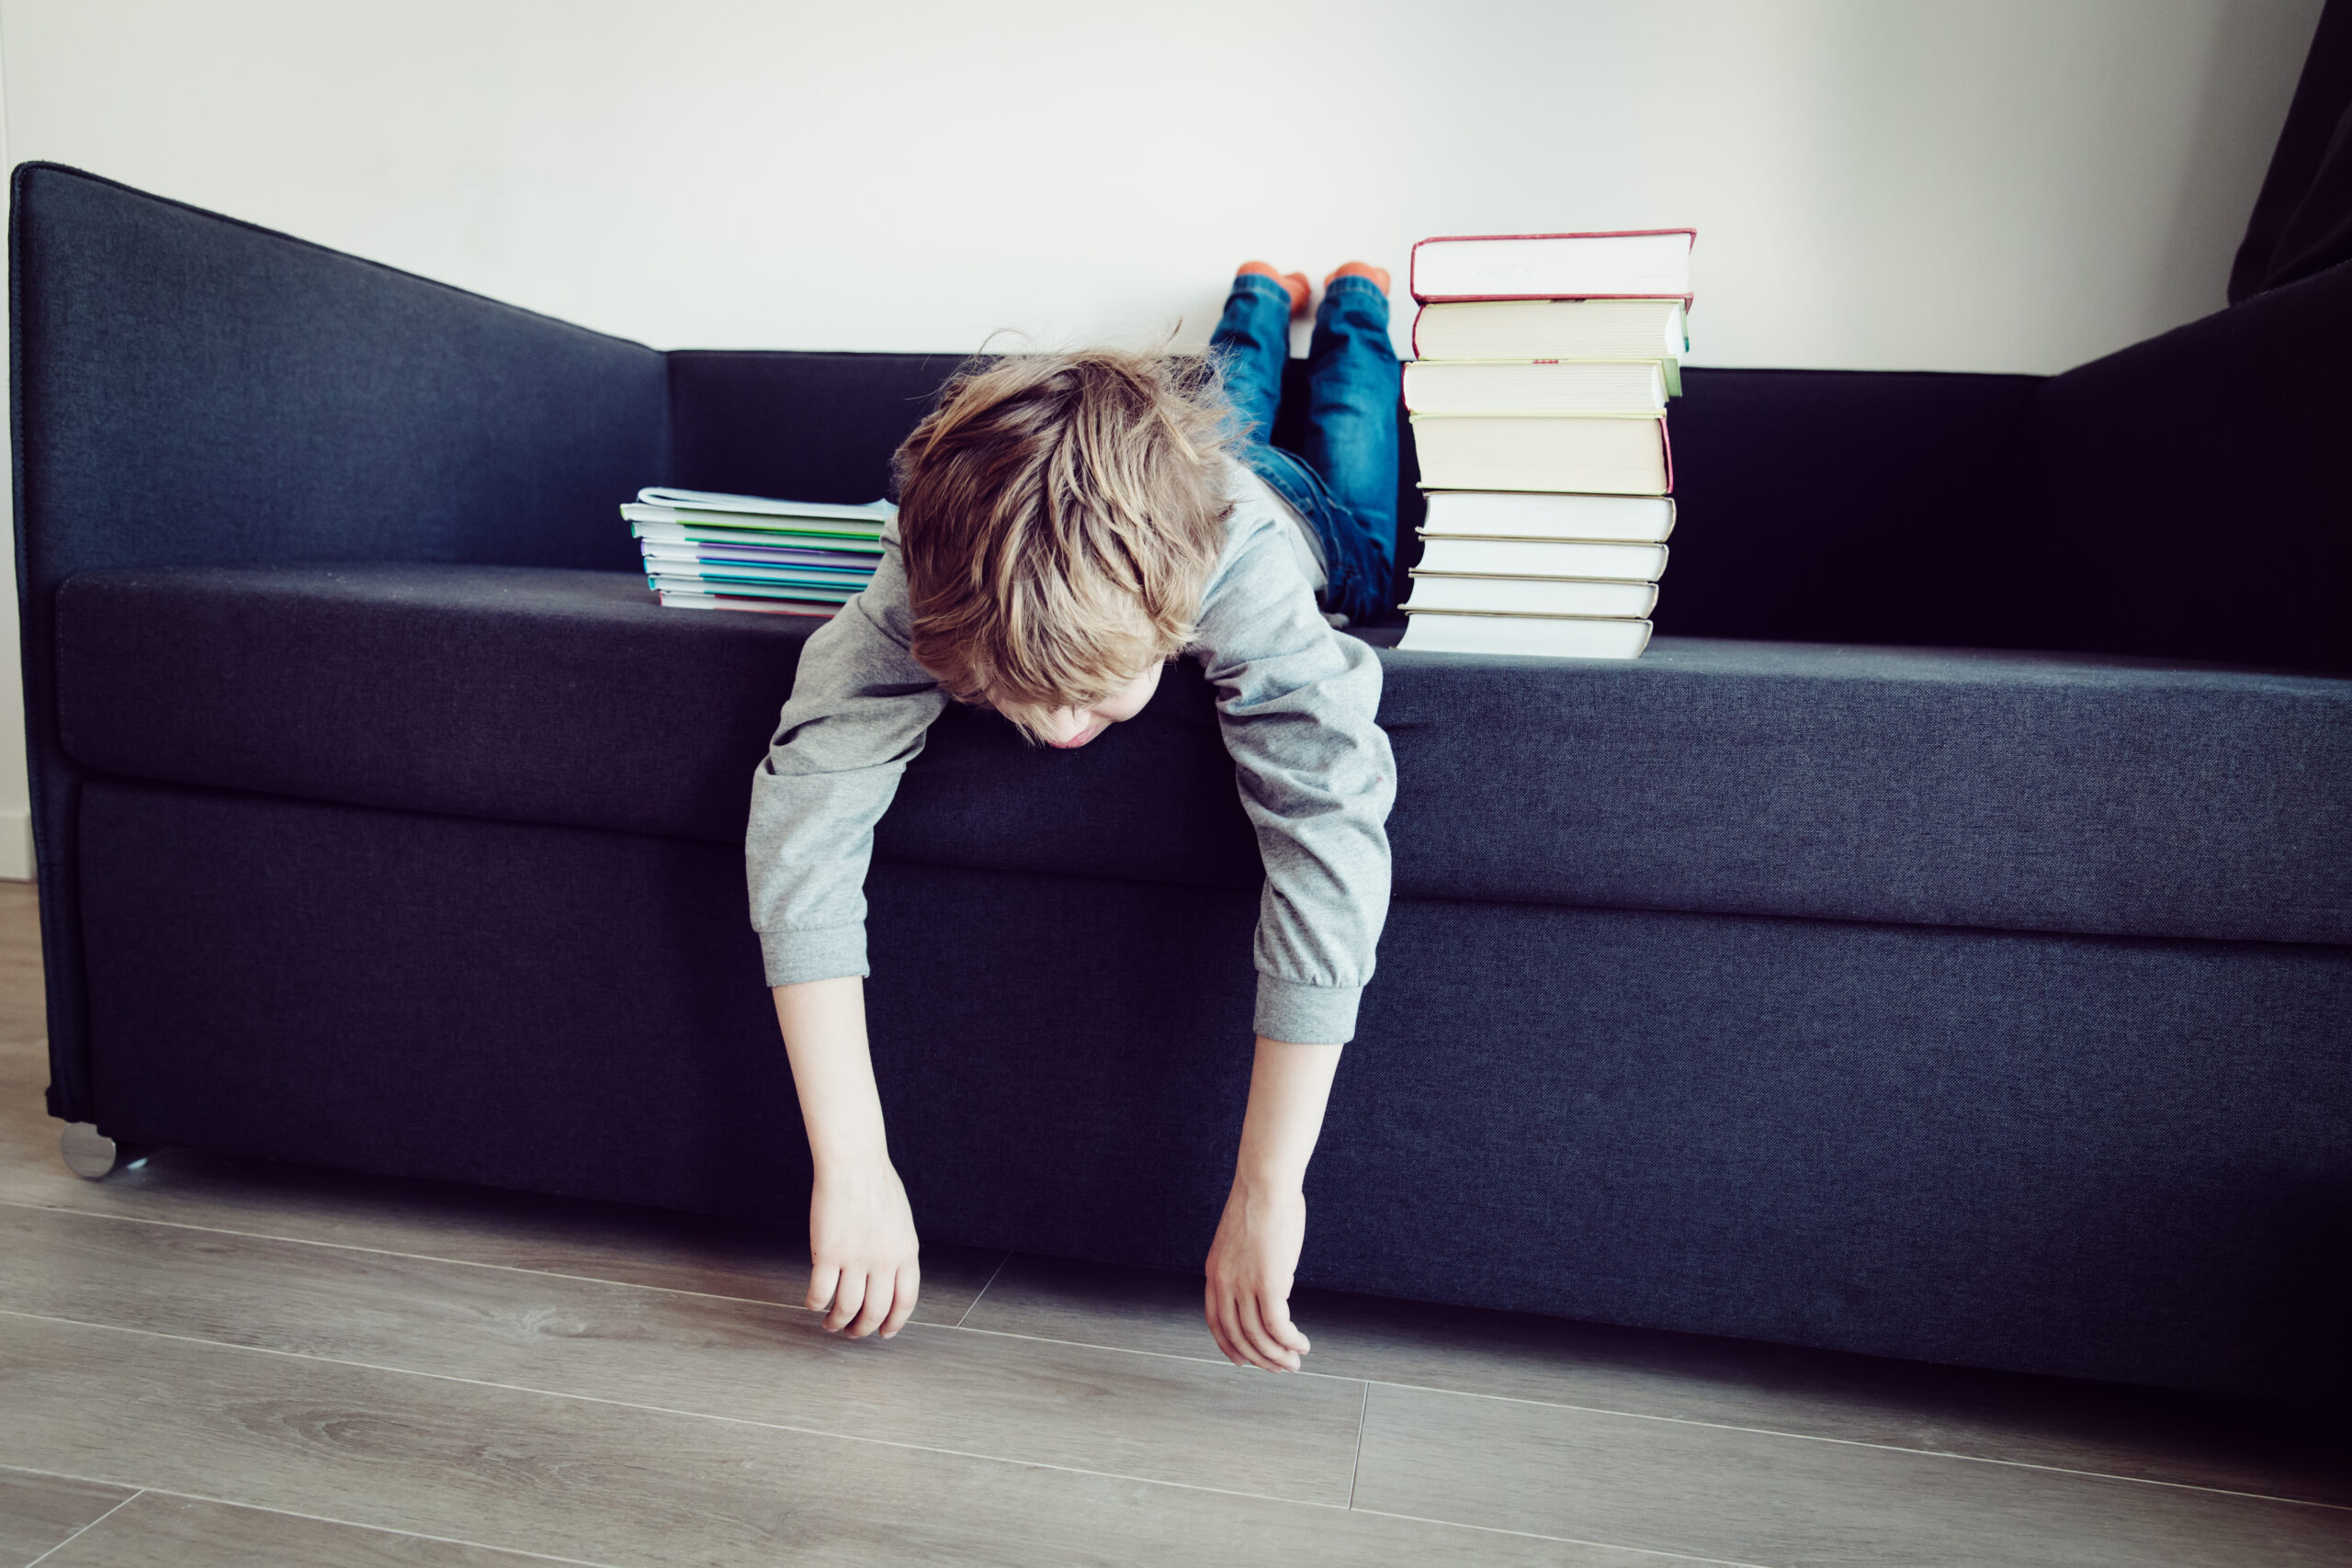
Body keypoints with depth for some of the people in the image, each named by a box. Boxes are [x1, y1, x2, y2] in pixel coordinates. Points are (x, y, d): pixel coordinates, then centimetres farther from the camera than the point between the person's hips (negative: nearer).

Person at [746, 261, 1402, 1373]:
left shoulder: (1247, 575, -56)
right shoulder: (919, 593, -50)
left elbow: (1330, 844, -61)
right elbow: (803, 818, -53)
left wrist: (1267, 1190, -61)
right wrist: (852, 1168, -57)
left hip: (1270, 510, -1)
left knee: (1367, 549, 37)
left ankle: (1353, 302, 59)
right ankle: (1264, 298, 65)